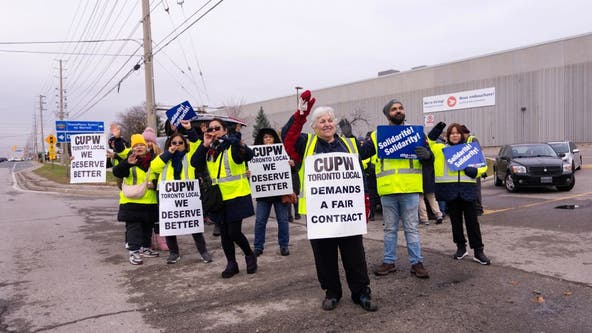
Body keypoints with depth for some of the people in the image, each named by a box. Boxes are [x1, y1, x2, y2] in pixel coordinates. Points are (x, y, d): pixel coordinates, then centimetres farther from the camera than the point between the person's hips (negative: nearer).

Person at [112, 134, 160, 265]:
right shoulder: (128, 161, -4)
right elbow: (117, 172, -21)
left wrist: (155, 183, -10)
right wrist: (127, 163, -39)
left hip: (150, 201, 4)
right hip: (132, 201, -4)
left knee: (147, 226, 14)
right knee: (133, 227, -4)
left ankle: (145, 248, 29)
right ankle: (134, 251, 0)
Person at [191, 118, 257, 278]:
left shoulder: (233, 146, -6)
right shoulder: (208, 150, 8)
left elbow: (248, 155, -27)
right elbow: (195, 163, -7)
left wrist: (232, 140, -42)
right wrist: (205, 145, -15)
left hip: (237, 196, -5)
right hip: (218, 198, 5)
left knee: (234, 232, -7)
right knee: (224, 233, 11)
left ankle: (250, 255, 20)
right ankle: (232, 264, 27)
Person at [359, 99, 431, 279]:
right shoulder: (377, 135, 7)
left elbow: (429, 157, 8)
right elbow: (359, 155, 5)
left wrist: (427, 155, -15)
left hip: (410, 189, -1)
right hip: (387, 190, 1)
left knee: (411, 228, 7)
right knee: (390, 229, 12)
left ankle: (416, 262, 16)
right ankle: (389, 262, 23)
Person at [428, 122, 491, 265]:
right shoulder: (442, 149, 9)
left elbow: (483, 165, 10)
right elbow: (429, 142, 12)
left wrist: (475, 170, -12)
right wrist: (437, 130, -2)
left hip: (467, 190, -1)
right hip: (450, 190, 1)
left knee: (472, 221, 1)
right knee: (455, 221, 10)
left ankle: (478, 251, 8)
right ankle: (461, 247, 24)